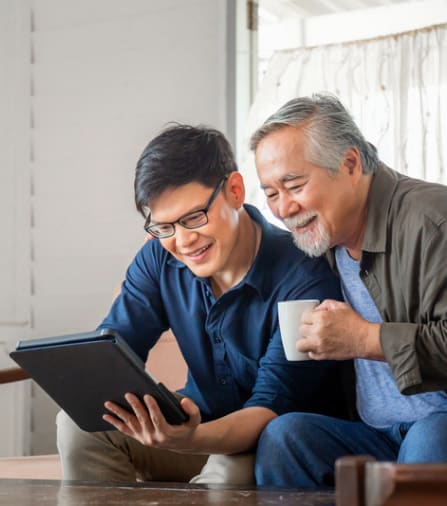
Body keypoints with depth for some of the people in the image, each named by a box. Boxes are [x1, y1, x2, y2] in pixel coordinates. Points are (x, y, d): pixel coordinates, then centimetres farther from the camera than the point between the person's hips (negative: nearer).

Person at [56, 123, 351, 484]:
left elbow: (273, 406, -28)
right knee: (80, 423, -14)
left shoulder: (304, 280, -25)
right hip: (203, 421, 5)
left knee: (230, 473, -37)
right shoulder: (159, 259, -6)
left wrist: (189, 440, -49)